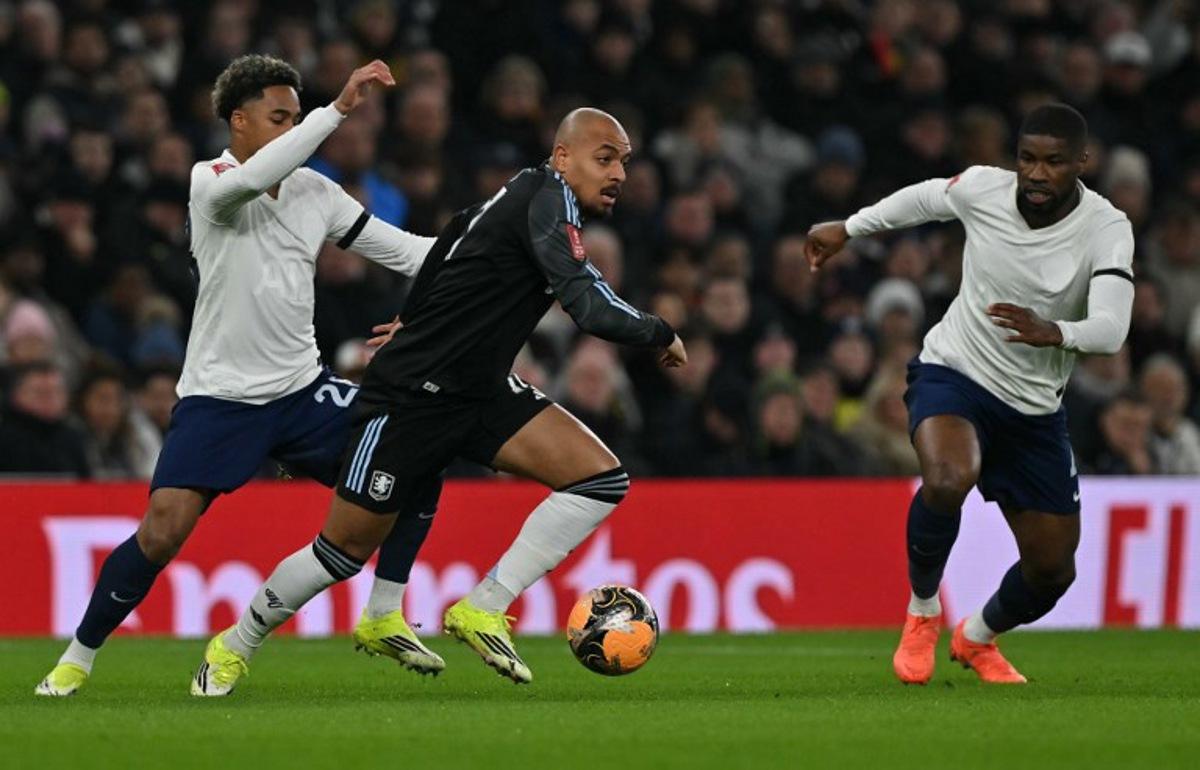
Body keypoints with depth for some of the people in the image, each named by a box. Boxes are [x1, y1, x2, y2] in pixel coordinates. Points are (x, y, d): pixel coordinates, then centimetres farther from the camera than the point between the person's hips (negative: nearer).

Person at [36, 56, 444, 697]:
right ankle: (78, 657, 0)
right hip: (219, 396, -5)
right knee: (162, 532, -19)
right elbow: (253, 179, -34)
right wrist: (339, 109, -37)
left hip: (303, 389, 6)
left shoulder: (315, 191, 6)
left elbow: (401, 249, 10)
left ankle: (381, 620, 7)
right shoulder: (211, 182, -9)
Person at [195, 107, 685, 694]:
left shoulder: (540, 200, 9)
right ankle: (234, 647, 27)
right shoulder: (549, 196, -19)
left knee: (602, 478, -10)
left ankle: (481, 610, -5)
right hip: (411, 397, -9)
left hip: (480, 393, 9)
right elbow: (592, 309, -28)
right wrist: (661, 335, -12)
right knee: (345, 551, 2)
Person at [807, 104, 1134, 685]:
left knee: (1052, 569, 3)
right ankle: (922, 611, -7)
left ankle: (978, 638, 38)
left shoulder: (1107, 229, -18)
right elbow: (925, 197, 13)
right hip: (951, 374, -1)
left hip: (1034, 408, 1)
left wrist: (1055, 333, -51)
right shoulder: (983, 188, -12)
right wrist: (847, 228, 22)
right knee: (947, 480, -35)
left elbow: (1110, 328, -31)